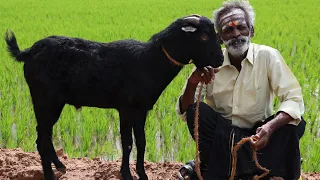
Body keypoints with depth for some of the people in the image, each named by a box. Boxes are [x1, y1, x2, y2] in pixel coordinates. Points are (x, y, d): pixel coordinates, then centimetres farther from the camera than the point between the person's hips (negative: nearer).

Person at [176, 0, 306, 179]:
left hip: (257, 134, 0)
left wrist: (270, 127, -41)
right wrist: (192, 83, -30)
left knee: (295, 122, -27)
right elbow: (185, 112, -9)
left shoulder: (268, 56, -12)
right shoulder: (210, 63, -8)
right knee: (196, 111, -26)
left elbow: (294, 99, -21)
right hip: (221, 135, 0)